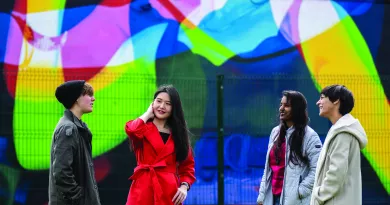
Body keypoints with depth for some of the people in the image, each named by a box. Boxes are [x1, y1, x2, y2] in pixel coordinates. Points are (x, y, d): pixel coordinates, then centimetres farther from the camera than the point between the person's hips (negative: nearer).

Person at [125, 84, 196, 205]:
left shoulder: (178, 133, 14)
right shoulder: (143, 128, 6)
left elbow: (188, 165, 18)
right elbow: (131, 129, -19)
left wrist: (184, 186, -1)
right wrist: (147, 114, -1)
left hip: (170, 192, 3)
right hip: (144, 189, -3)